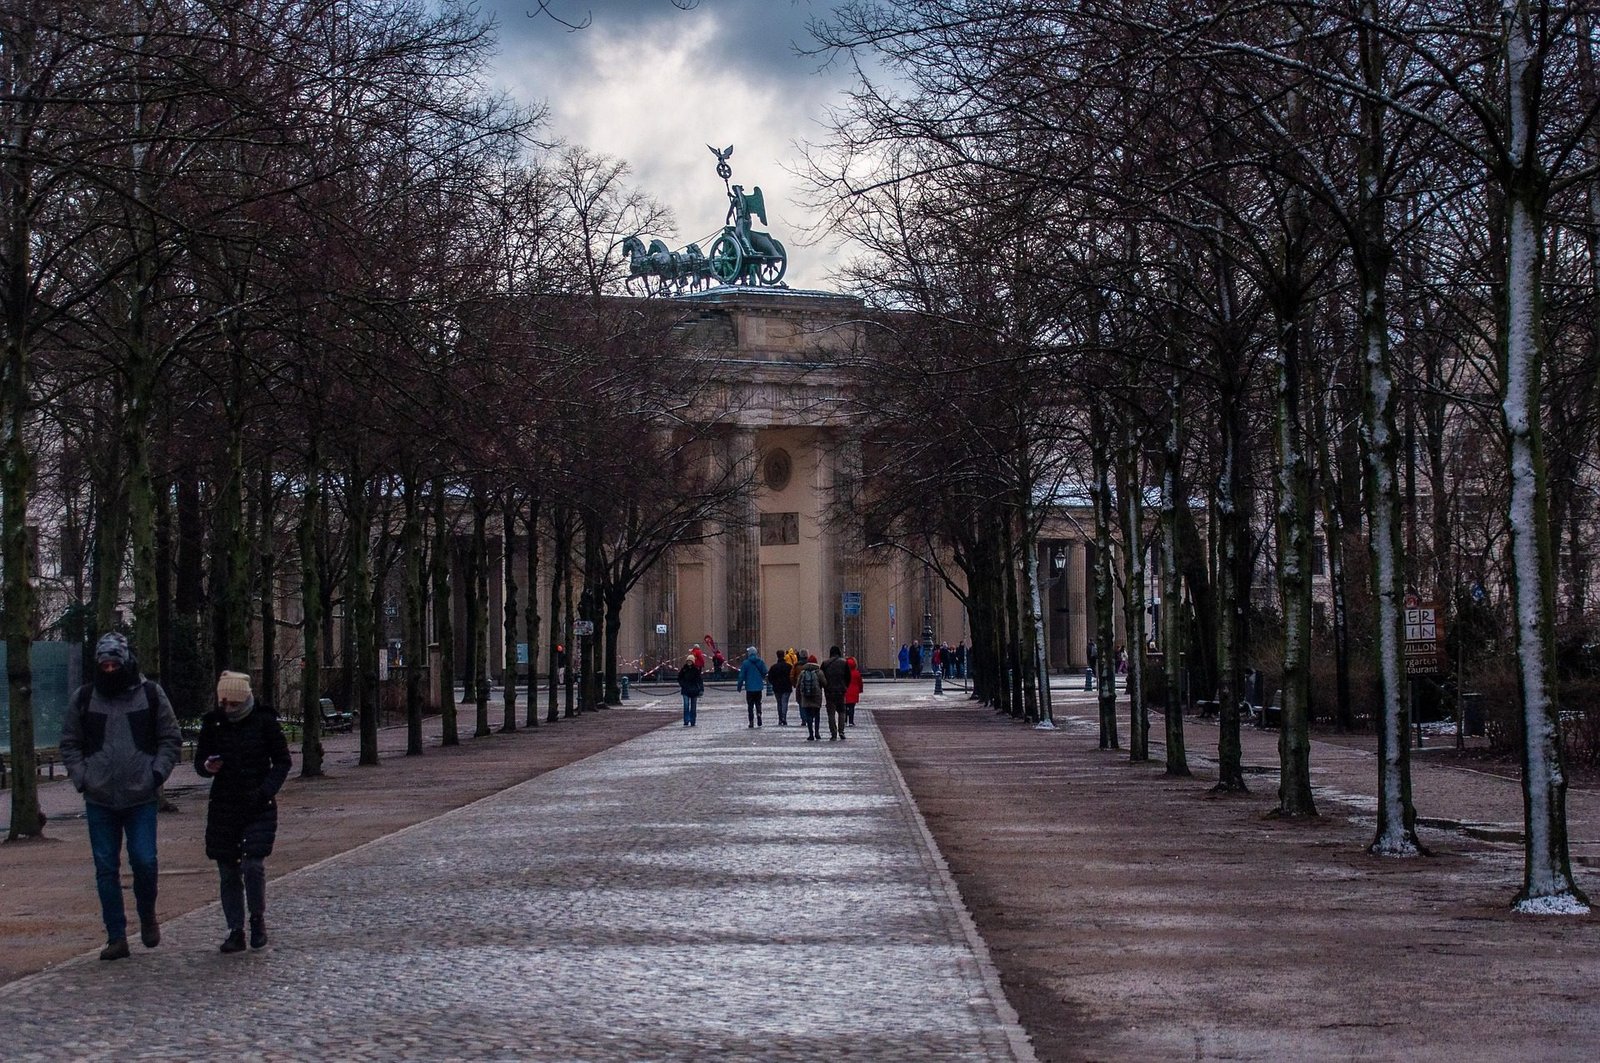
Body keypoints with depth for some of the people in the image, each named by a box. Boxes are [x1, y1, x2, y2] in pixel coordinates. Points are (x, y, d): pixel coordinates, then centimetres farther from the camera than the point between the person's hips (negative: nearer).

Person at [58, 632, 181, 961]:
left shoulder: (151, 694, 2)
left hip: (142, 798, -2)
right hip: (99, 800, 2)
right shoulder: (84, 697, 5)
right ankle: (116, 937, 9)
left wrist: (157, 773, -6)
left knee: (144, 861, -9)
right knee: (106, 868, 3)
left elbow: (171, 738, 6)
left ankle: (147, 915, 20)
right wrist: (81, 779, -1)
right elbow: (69, 744, 12)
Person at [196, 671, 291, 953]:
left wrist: (266, 791, -13)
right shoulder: (213, 723, 3)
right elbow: (199, 762, 10)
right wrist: (208, 767, -14)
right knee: (228, 872, 4)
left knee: (253, 865, -15)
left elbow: (282, 761, 2)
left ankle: (258, 921, 7)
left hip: (258, 807, -3)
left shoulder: (265, 721, -4)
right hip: (223, 807, 3)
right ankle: (235, 932, 12)